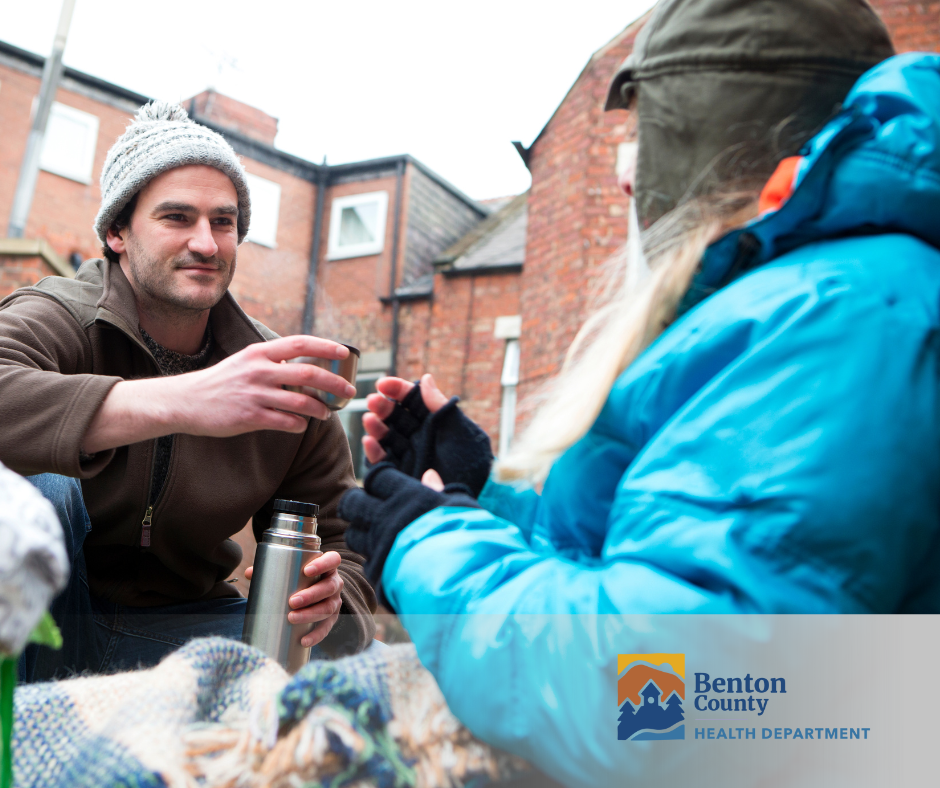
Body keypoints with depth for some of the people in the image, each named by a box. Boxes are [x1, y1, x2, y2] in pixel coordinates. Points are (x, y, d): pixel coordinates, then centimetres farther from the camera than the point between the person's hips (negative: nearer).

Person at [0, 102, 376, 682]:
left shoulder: (282, 377, -7)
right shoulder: (56, 319, -14)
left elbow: (342, 543, -1)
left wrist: (327, 602, -24)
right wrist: (178, 401, -51)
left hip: (187, 621, 3)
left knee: (354, 651, -16)